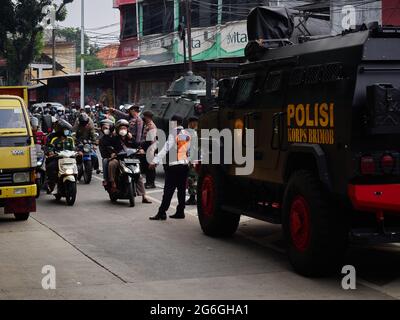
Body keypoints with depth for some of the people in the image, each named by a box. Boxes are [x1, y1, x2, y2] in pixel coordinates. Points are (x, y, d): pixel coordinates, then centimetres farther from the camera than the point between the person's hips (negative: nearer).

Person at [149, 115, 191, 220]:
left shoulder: (174, 134, -10)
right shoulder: (187, 134, 10)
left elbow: (166, 148, -17)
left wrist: (156, 161, -19)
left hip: (174, 165, -7)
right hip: (185, 165, 7)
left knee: (168, 190, -7)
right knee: (181, 190, 10)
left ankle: (162, 213, -8)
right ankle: (180, 212, 13)